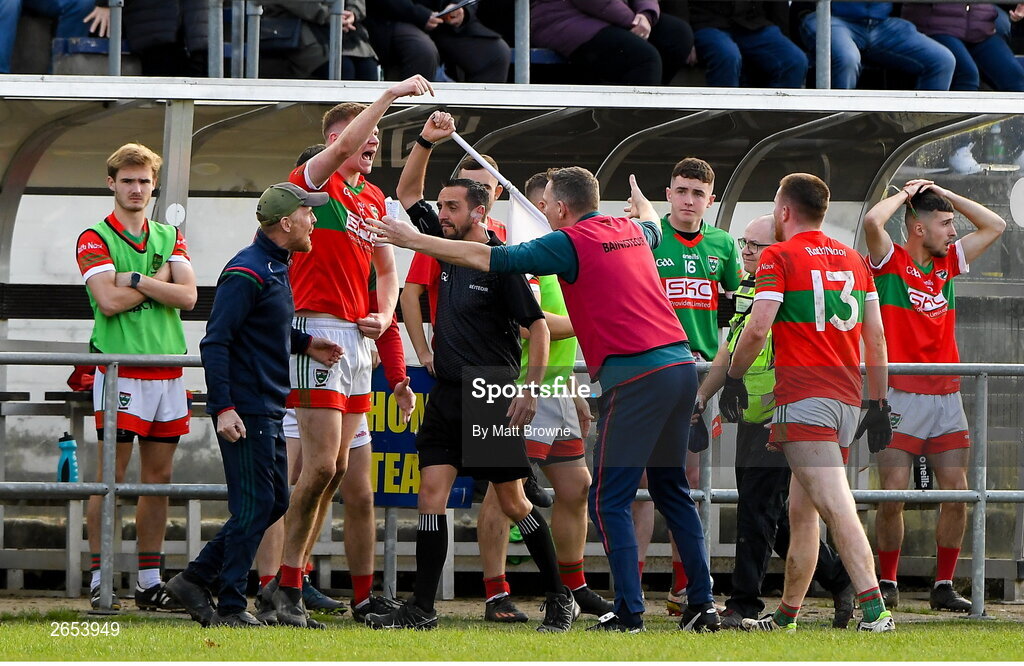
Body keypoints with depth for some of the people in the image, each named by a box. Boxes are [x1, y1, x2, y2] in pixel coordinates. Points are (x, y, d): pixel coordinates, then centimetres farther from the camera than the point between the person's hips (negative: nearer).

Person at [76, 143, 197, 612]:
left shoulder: (169, 238, 15)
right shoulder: (95, 239, 0)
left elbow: (187, 296, 0)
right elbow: (109, 301, -14)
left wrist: (135, 279, -8)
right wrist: (157, 281, -4)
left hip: (168, 370, 5)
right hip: (119, 370, -5)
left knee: (158, 477, 6)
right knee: (111, 476, -6)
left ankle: (150, 581, 11)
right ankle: (100, 580, -4)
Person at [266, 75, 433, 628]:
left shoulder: (374, 199, 17)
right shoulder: (312, 181, -5)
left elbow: (385, 270, 24)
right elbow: (343, 148, -26)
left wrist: (384, 315, 5)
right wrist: (392, 94, -27)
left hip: (359, 338, 8)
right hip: (317, 331, -8)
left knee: (336, 469, 7)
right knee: (321, 464, -12)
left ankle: (295, 578, 13)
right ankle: (287, 585, -5)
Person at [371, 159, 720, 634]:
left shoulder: (570, 243, -5)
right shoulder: (629, 232, 17)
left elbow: (486, 258, -7)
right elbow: (652, 226, 44)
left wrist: (414, 240, 0)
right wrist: (642, 203, 67)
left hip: (634, 377, -8)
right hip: (680, 365, 8)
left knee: (609, 501, -2)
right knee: (671, 491, 16)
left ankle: (629, 613, -8)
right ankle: (702, 605, 13)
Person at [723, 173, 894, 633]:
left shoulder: (779, 258, -3)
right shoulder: (854, 260, 16)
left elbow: (757, 330, -11)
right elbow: (876, 337, 16)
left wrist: (733, 378, 4)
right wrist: (879, 404, 20)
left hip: (803, 400, -7)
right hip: (847, 399, 7)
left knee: (836, 507, -16)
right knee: (801, 511, 16)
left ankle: (875, 610, -29)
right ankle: (786, 616, 22)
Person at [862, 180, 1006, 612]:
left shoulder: (948, 263, 15)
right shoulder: (890, 261, -2)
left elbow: (994, 226, 20)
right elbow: (873, 221, -21)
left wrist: (943, 194, 12)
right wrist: (907, 194, -4)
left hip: (946, 397, 5)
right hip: (900, 395, -5)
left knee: (957, 493, 0)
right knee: (892, 496, -7)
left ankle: (944, 586, 6)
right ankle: (887, 585, 4)